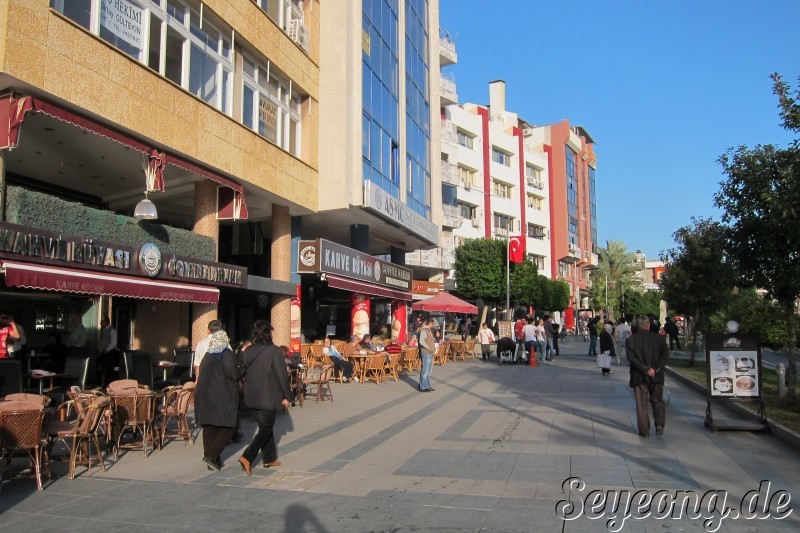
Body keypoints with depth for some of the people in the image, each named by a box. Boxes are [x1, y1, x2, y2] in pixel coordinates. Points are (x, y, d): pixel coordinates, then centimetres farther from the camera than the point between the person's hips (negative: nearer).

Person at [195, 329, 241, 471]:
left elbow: (202, 374, 15)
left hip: (205, 395, 7)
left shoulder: (207, 355, 12)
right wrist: (240, 371, -1)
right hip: (223, 397, -7)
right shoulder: (227, 354, -8)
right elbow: (233, 372, -21)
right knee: (227, 428, 2)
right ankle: (211, 456, -9)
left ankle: (212, 460, 13)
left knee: (209, 428, 10)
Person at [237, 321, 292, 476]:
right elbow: (282, 375, -12)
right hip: (268, 397, -6)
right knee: (266, 429, 3)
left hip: (251, 397, 6)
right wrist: (286, 396, -3)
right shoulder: (274, 351, -13)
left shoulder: (247, 351, 4)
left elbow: (243, 373, 11)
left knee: (265, 427, 19)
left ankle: (269, 458, 27)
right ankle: (247, 457, -11)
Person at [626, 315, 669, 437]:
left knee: (641, 404, 6)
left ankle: (644, 430, 6)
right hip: (656, 376, 1)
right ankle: (659, 424, 4)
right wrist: (655, 369, -8)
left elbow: (632, 358, -11)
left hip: (638, 376, -1)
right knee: (657, 401, 17)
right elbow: (664, 357, -4)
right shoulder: (658, 338, 1)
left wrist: (645, 369, -12)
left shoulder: (630, 340, -2)